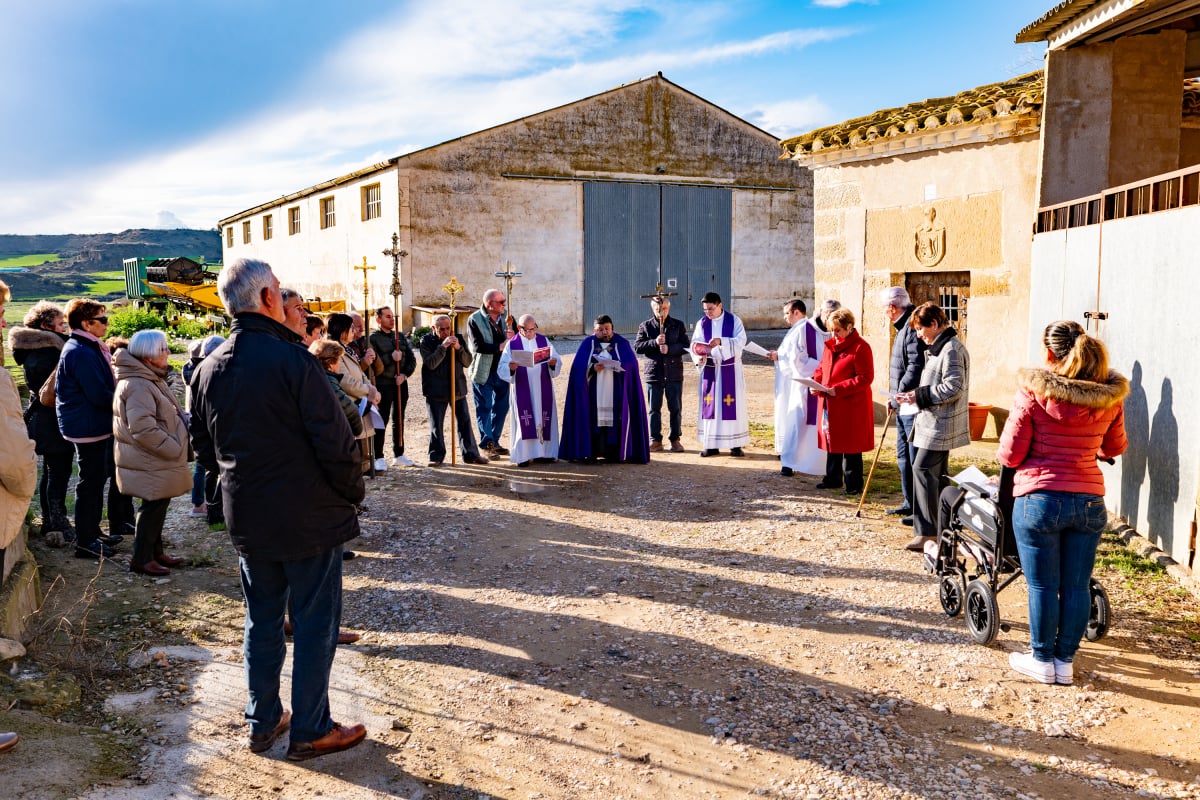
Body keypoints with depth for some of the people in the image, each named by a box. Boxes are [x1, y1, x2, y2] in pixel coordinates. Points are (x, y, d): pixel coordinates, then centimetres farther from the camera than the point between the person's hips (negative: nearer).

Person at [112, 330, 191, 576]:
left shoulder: (150, 379, 14)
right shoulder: (137, 385, -22)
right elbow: (143, 430, -29)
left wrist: (175, 446, 15)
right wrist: (173, 449, -22)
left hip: (156, 461, 11)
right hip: (149, 463, -11)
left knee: (156, 507, 18)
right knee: (153, 508, -1)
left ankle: (155, 552, 30)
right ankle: (141, 559, 9)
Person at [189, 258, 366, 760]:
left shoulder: (209, 369, 3)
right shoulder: (293, 361, -19)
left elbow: (205, 450, 12)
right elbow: (335, 442, -19)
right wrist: (352, 492, -3)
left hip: (247, 520, 7)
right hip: (310, 517, -6)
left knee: (261, 620, 18)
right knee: (315, 623, 7)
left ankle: (262, 722, 30)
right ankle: (310, 731, 16)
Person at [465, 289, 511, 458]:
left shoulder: (505, 317, 6)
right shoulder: (475, 320, -10)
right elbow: (477, 345, -20)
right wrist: (499, 347, -23)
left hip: (502, 370, 6)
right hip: (484, 372, -6)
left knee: (501, 407, 11)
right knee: (484, 408, 2)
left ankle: (494, 442, 23)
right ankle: (487, 443, 11)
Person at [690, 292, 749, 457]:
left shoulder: (734, 320, -2)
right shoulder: (702, 323, 5)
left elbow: (741, 341, -12)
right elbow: (695, 344, -2)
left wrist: (721, 341, -27)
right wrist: (699, 357, -23)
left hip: (730, 369, -2)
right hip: (710, 369, 2)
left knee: (732, 404, -1)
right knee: (709, 405, 2)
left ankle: (735, 444, 5)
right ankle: (711, 444, 9)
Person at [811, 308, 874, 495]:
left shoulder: (860, 347, -13)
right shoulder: (830, 345, 11)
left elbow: (865, 378, -17)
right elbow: (822, 368, 20)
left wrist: (838, 390, -22)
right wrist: (815, 382, -2)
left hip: (851, 407, -7)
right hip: (829, 405, 8)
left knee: (850, 447, 0)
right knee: (831, 441, 15)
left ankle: (854, 484, 10)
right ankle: (832, 478, 27)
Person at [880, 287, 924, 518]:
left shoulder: (912, 327, -16)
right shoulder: (903, 327, 17)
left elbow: (916, 365, -24)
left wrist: (901, 394, -19)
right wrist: (895, 397, 17)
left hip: (912, 404, -11)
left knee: (916, 457, -6)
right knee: (903, 456, 17)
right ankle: (910, 503, 27)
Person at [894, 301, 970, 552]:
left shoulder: (952, 348, -16)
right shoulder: (939, 346, 17)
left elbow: (953, 388, -22)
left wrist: (919, 395, -18)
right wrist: (917, 395, 9)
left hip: (942, 424, -11)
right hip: (936, 421, 11)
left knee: (922, 468, -13)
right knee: (938, 472, 15)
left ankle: (926, 532, -12)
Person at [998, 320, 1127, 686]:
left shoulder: (1033, 392, -12)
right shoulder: (1110, 396, -1)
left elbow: (1010, 456, -9)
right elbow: (1115, 448, 15)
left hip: (1040, 500, -3)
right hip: (1089, 501, 4)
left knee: (1043, 585, 8)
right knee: (1077, 586, 13)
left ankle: (1042, 660, 20)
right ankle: (1065, 662, 23)